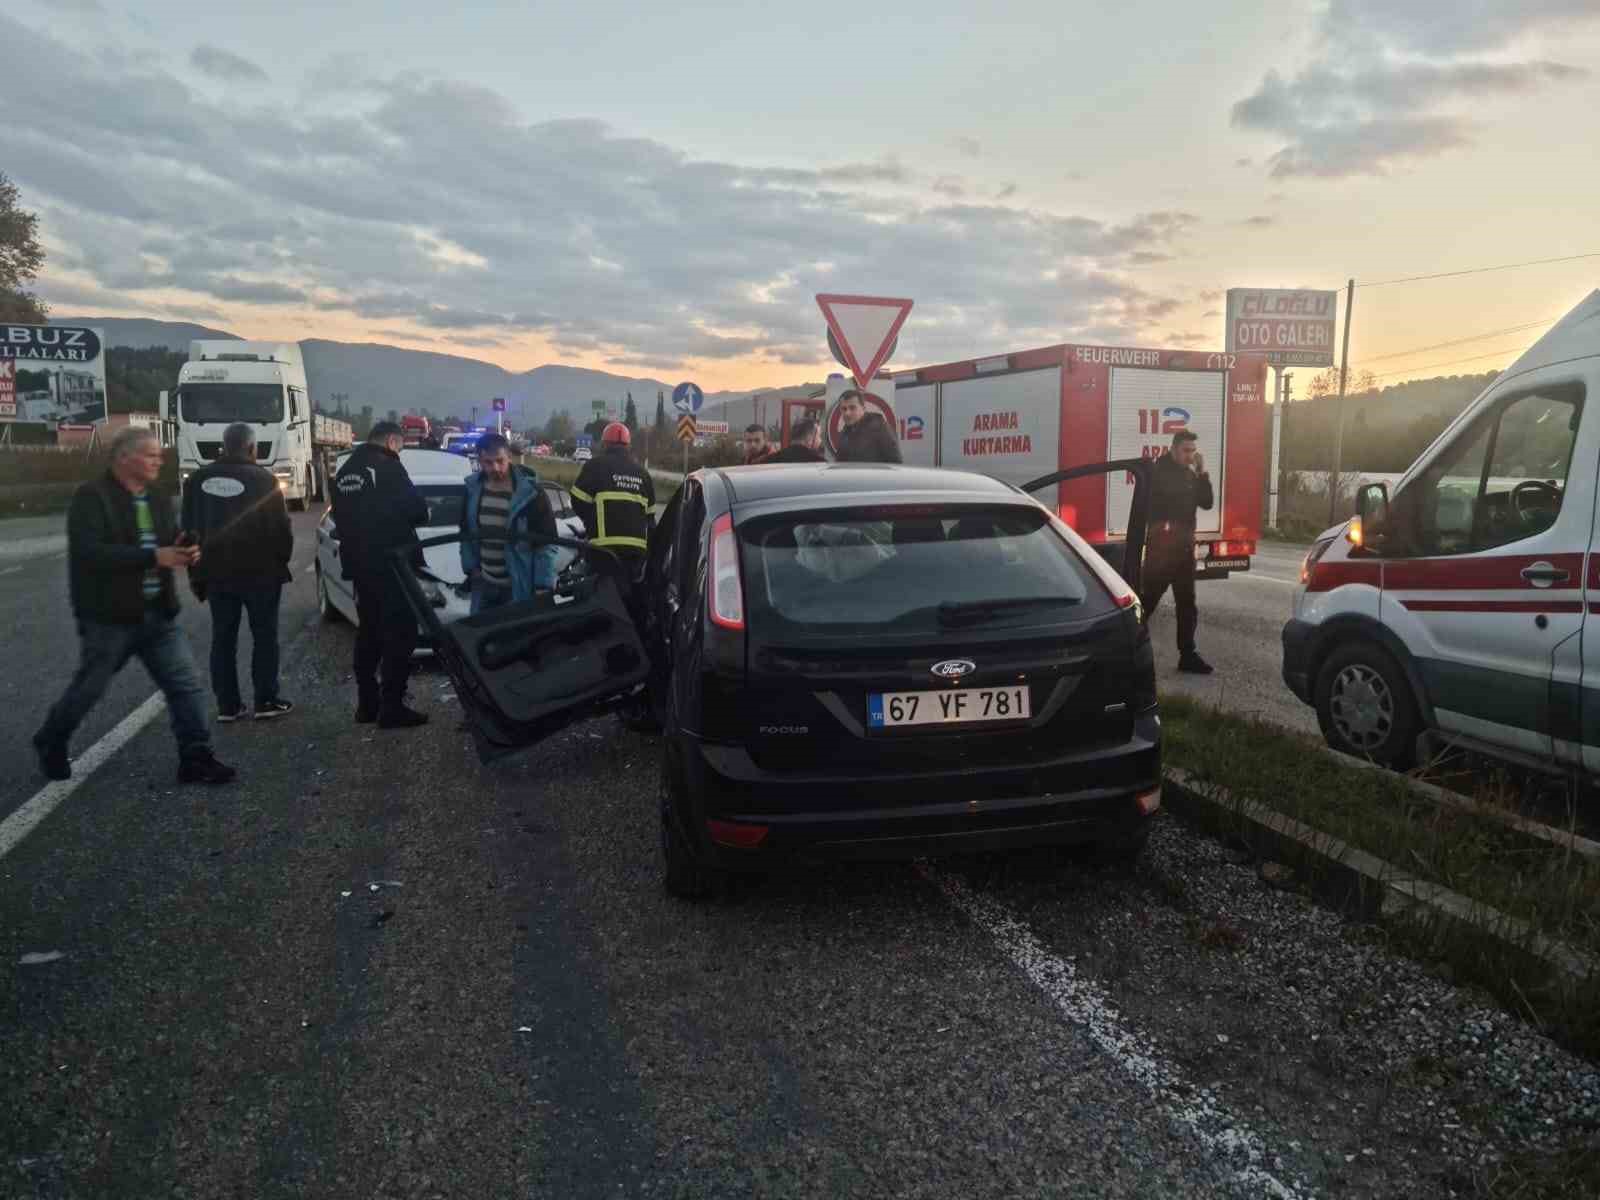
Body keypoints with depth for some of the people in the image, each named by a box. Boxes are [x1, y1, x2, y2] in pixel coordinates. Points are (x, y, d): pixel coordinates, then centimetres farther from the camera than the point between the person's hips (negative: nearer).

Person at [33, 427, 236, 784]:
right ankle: (50, 744, 35)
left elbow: (170, 545, 18)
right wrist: (153, 557, -29)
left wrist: (185, 552, -8)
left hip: (158, 615, 6)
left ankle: (196, 759, 6)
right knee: (89, 688, 10)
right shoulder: (92, 498, -12)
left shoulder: (158, 501, 11)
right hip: (109, 617, -6)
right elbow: (89, 552, -25)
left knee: (187, 685, 0)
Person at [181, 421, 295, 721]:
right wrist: (280, 561, 7)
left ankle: (227, 705, 11)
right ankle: (266, 701, 5)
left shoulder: (198, 479, 6)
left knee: (223, 639, 10)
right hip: (259, 572, -4)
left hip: (215, 573, 5)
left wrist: (197, 572, 15)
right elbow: (281, 528, -10)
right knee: (264, 637, 5)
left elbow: (189, 528, 9)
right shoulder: (262, 479, -11)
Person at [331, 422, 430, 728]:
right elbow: (416, 510, -14)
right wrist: (417, 515, 7)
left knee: (369, 632, 15)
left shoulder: (345, 470, 14)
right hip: (390, 565, -8)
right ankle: (392, 708, -4)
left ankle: (367, 704, 18)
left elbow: (341, 517, 17)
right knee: (399, 635, -3)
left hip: (359, 565, 8)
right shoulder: (386, 466, -11)